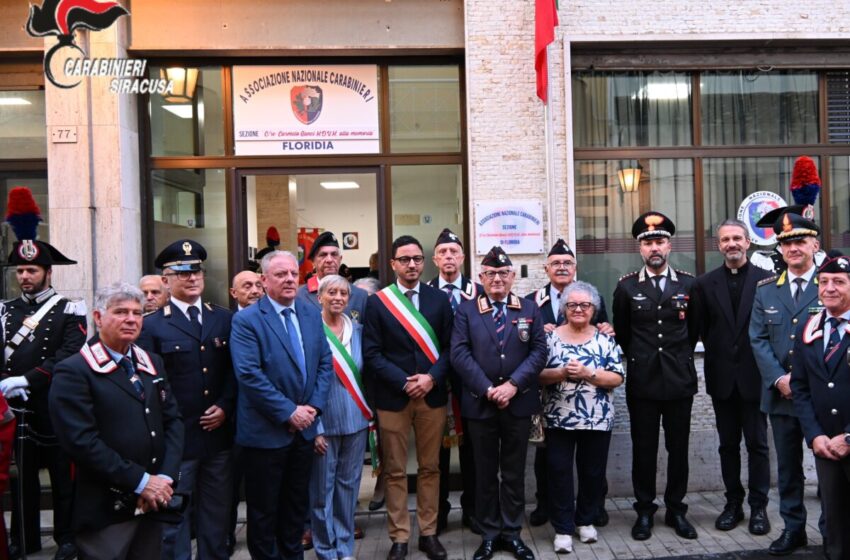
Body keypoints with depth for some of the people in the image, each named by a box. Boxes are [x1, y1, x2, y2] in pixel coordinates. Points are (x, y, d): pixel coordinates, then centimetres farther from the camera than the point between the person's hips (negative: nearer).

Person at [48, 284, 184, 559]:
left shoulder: (153, 363, 12)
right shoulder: (73, 372, -10)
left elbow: (172, 420, 8)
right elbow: (82, 441, -18)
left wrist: (165, 477, -7)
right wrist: (140, 482, -16)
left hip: (153, 503, 6)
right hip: (105, 509, -6)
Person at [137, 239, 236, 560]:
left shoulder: (224, 319, 8)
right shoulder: (153, 326, -3)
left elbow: (234, 370, 8)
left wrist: (225, 406, -6)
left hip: (218, 435, 4)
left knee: (216, 518, 15)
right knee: (174, 519, 7)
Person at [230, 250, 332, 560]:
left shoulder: (311, 314, 6)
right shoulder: (246, 320, -12)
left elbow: (325, 363, 6)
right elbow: (249, 375, -19)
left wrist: (314, 406, -7)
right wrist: (288, 412, -19)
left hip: (304, 428, 5)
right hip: (266, 432, -5)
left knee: (297, 505, 18)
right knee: (264, 510, 9)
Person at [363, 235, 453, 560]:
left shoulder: (439, 299, 6)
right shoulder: (377, 302, 0)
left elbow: (449, 347, 4)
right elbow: (372, 352, -4)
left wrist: (432, 377, -12)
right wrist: (403, 382, -13)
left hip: (432, 396, 2)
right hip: (392, 397, -2)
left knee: (430, 468, 10)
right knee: (395, 471, 6)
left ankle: (428, 533, 23)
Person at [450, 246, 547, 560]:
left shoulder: (530, 309, 6)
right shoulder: (466, 311, 2)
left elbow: (539, 351, -2)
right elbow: (459, 354, -7)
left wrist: (513, 384, -14)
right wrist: (487, 389, -15)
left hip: (519, 403, 1)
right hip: (480, 403, -1)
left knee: (514, 473, 11)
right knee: (485, 473, 9)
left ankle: (512, 533, 23)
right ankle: (489, 534, 21)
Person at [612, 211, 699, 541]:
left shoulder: (689, 284, 2)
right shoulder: (626, 287, 0)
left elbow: (694, 328, 14)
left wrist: (679, 356, 13)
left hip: (680, 381, 1)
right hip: (642, 381, -1)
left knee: (678, 448, 9)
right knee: (643, 449, 6)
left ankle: (676, 509, 23)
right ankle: (644, 511, 19)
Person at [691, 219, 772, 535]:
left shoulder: (766, 280, -3)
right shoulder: (705, 284, 4)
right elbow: (700, 329, 6)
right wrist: (719, 349, 0)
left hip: (754, 376, -2)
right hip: (722, 377, 2)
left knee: (757, 444, 6)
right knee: (728, 444, 11)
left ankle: (758, 507, 16)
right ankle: (733, 503, 22)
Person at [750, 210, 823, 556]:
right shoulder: (766, 289, 9)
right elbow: (758, 339, 5)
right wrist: (779, 378, -9)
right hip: (781, 394, 4)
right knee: (787, 467, 12)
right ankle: (793, 529, 23)